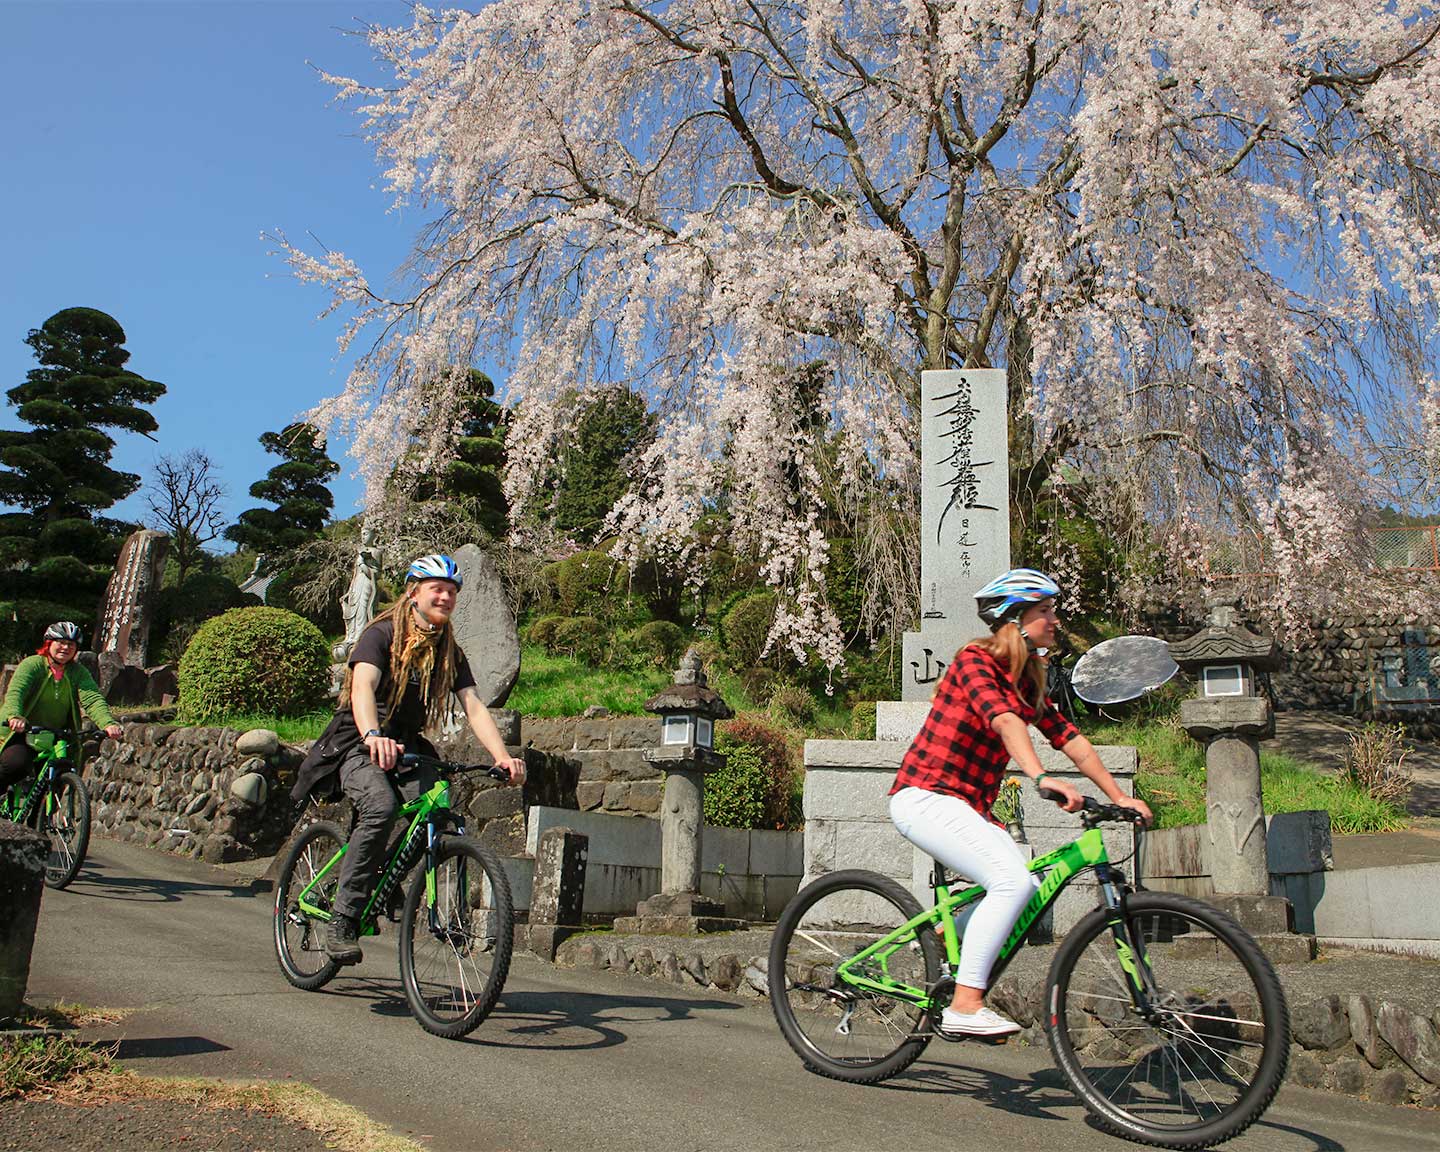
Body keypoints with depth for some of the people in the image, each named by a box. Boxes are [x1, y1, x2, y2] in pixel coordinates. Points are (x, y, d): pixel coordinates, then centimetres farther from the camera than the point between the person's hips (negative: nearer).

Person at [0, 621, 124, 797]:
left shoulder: (79, 672, -2)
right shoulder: (32, 664, -9)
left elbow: (93, 699, -18)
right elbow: (15, 692, -26)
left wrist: (108, 723, -37)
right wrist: (14, 716, -48)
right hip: (21, 732, -3)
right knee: (17, 764, -28)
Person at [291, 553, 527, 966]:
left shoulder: (450, 652, 7)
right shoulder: (382, 634, -9)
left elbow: (473, 706, -4)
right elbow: (362, 687, -26)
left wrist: (502, 756, -21)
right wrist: (373, 737, -46)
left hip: (407, 746, 5)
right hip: (359, 744, -5)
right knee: (380, 808, -32)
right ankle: (343, 918, -23)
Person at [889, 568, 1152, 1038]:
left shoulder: (1027, 682, 12)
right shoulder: (975, 661, -12)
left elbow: (1070, 739, 13)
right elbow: (1003, 719, -30)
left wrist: (1119, 797, 8)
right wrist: (1041, 778, -43)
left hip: (968, 806, 9)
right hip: (925, 798, -8)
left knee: (1027, 885, -5)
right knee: (1014, 880, -22)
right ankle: (964, 1007, -15)